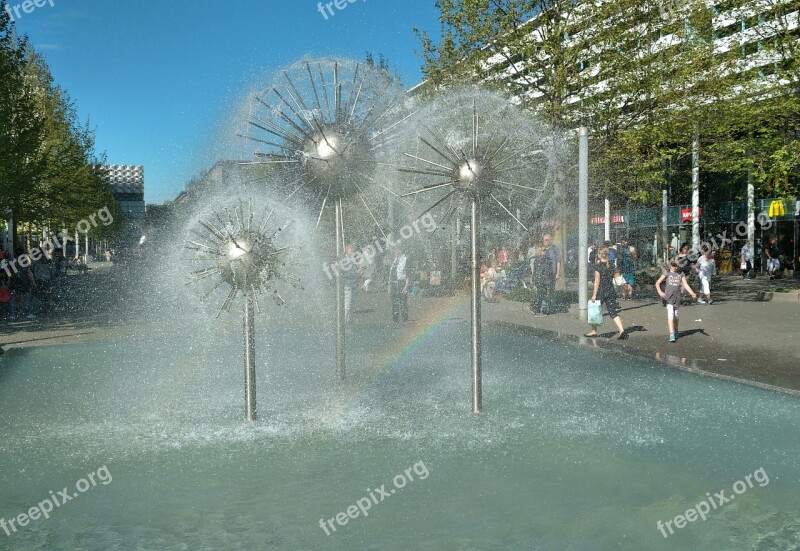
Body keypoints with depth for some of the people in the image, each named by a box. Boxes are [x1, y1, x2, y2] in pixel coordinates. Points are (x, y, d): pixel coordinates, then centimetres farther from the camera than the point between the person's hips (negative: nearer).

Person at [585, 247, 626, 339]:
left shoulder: (598, 265, -11)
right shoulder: (611, 265, 6)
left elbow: (597, 281, -13)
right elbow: (612, 279, 14)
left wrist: (594, 294, -11)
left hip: (601, 291, -5)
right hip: (611, 291, 5)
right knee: (613, 312, 4)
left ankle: (594, 331, 19)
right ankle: (621, 330, -10)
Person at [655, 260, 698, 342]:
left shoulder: (681, 274, 8)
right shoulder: (667, 273, 3)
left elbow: (686, 285, 1)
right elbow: (657, 283, 0)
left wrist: (692, 293, -14)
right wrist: (660, 292, -17)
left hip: (677, 297, 2)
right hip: (668, 296, -2)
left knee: (675, 315, 9)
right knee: (670, 314, -13)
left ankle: (675, 331, 32)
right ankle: (671, 335, -18)